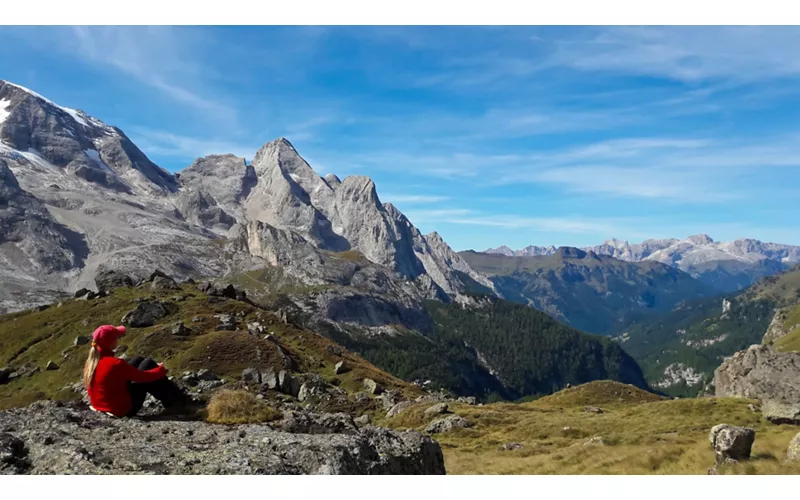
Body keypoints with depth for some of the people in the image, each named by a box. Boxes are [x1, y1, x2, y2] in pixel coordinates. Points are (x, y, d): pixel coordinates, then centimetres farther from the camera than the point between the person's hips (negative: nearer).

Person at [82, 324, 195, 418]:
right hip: (124, 409, -8)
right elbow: (143, 377, -16)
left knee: (139, 360, 11)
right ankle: (178, 402, 11)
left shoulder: (91, 361, -3)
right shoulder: (115, 364, -27)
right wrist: (161, 369, 3)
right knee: (148, 364, 1)